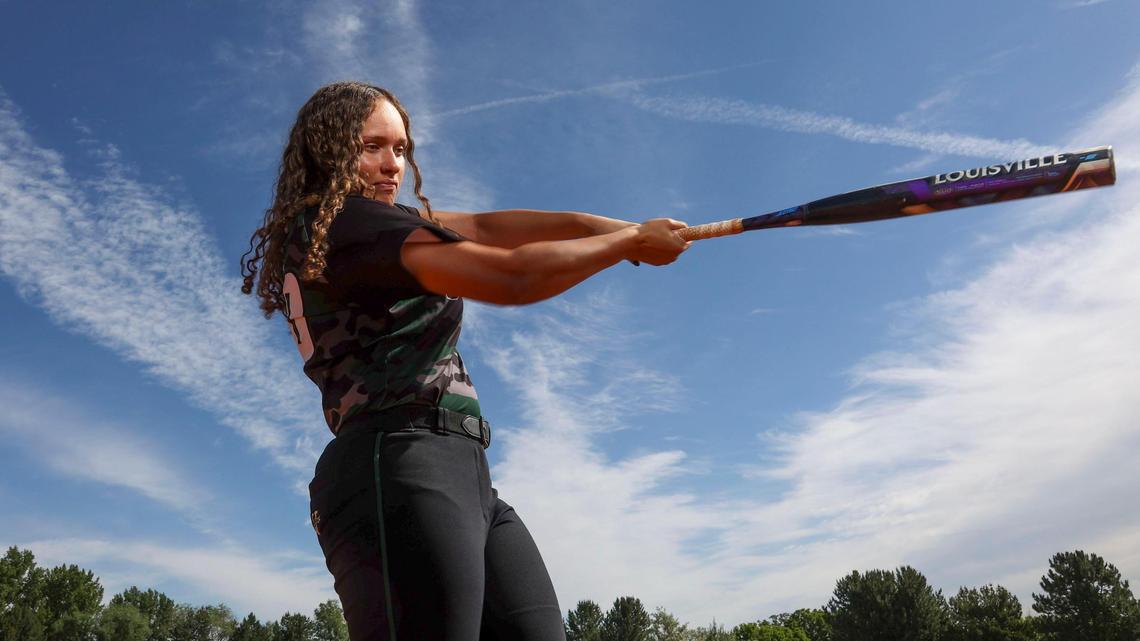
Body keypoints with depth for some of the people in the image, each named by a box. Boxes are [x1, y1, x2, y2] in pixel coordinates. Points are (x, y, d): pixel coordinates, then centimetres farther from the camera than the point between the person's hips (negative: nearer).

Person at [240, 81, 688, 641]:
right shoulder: (348, 219, -5)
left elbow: (481, 227, 16)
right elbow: (510, 278, -11)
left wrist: (598, 226, 4)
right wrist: (633, 241, 1)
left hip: (465, 477, 10)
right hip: (400, 467, -10)